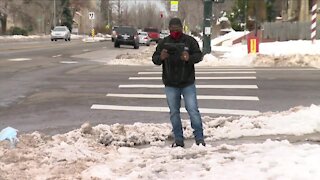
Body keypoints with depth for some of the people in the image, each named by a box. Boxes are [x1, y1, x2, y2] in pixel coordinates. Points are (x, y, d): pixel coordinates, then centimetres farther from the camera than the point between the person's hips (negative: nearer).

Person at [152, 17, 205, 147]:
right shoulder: (163, 43, 4)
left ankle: (199, 138, 3)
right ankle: (178, 140, 16)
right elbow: (154, 59, 1)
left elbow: (199, 55, -7)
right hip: (170, 85, 2)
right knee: (174, 112, 7)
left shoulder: (190, 41, -1)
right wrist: (160, 57, -24)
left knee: (193, 110, -5)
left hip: (188, 84, -2)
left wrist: (189, 58, -30)